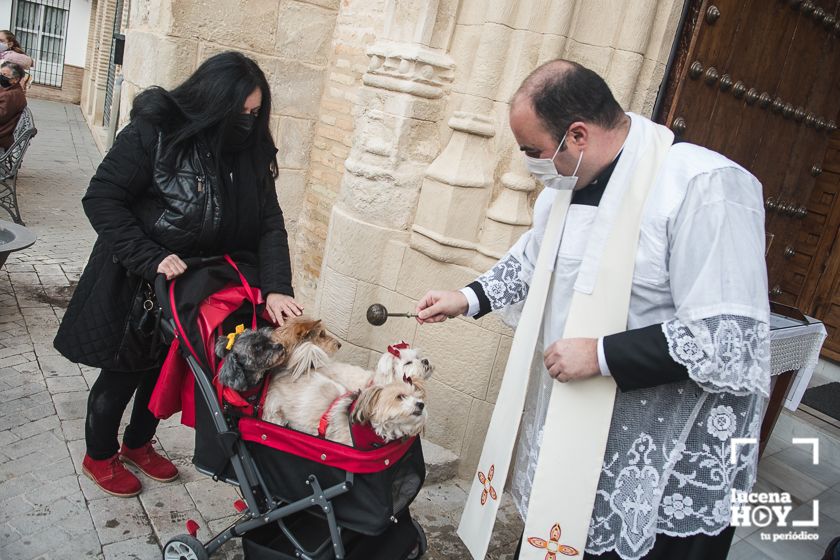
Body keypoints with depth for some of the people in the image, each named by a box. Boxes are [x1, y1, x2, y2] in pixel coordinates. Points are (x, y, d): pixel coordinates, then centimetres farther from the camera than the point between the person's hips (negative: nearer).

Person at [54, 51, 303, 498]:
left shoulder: (250, 151, -6)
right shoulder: (153, 132, -21)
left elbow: (269, 223, -10)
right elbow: (102, 200, -18)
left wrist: (276, 287, -24)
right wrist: (151, 258, -25)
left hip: (198, 287, 5)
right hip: (135, 283, -5)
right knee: (123, 372, 11)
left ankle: (138, 444, 44)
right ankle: (99, 457, 37)